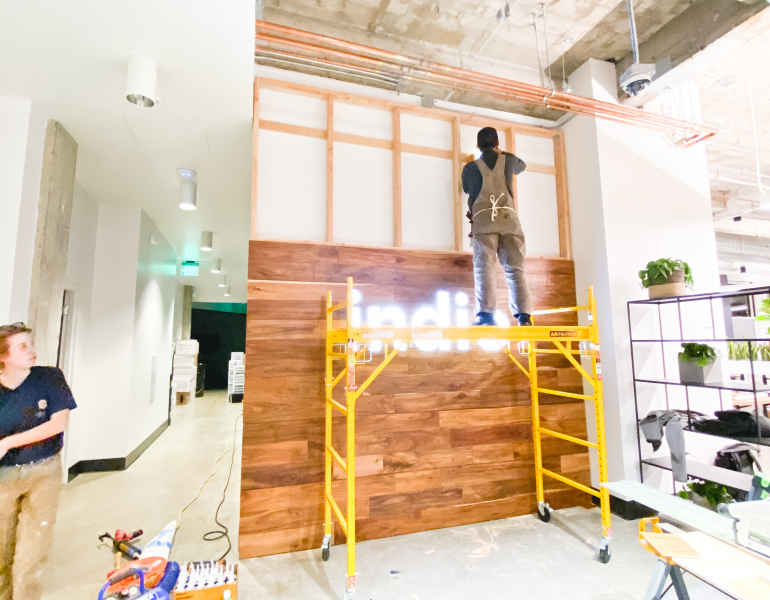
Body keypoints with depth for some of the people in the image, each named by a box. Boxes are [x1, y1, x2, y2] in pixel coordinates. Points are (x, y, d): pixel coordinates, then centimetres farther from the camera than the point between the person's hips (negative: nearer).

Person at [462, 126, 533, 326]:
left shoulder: (470, 167, 12)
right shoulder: (508, 160, 17)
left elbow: (466, 189, 30)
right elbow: (521, 166, 41)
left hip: (483, 220, -1)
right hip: (508, 218, 2)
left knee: (484, 268, -8)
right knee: (515, 268, -2)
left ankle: (486, 314, -18)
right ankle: (524, 315, -9)